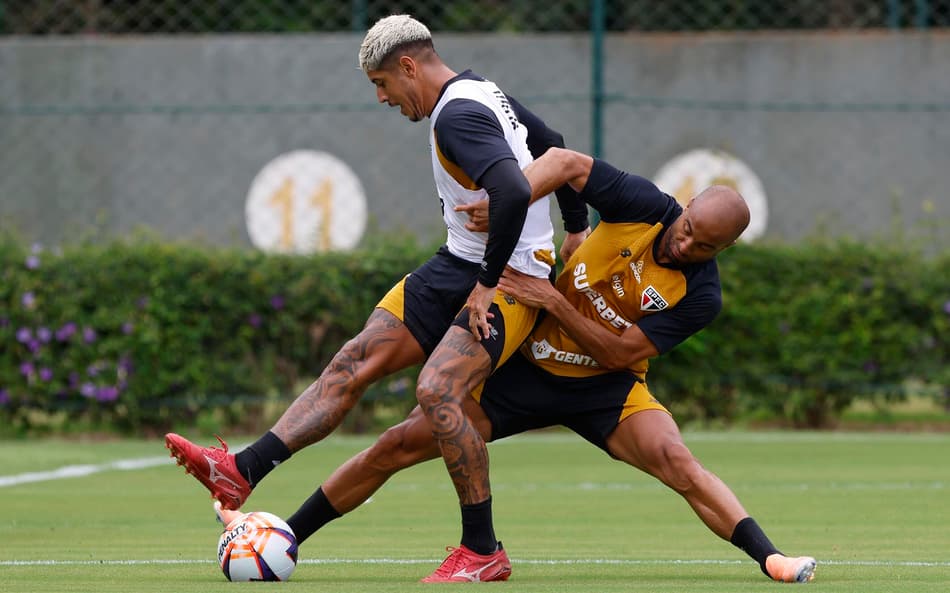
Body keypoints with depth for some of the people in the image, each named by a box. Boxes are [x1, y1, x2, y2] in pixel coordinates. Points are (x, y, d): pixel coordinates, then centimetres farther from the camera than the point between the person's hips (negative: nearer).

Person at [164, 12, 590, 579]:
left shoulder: (457, 116, -21)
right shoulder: (483, 92, 10)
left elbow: (514, 193, -36)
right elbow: (553, 145, 25)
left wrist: (489, 284, -24)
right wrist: (577, 230, 32)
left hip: (509, 278, -10)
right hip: (459, 265, 10)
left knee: (437, 391, -26)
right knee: (353, 365, 2)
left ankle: (484, 551, -16)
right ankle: (241, 472, -2)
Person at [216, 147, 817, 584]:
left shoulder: (699, 296, -20)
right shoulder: (643, 206, -17)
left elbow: (621, 353, -22)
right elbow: (564, 161, -22)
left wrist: (553, 301, -30)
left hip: (604, 388, -2)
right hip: (524, 365, 2)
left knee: (676, 460, -31)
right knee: (402, 443, -3)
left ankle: (772, 559, -32)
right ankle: (289, 537, 8)